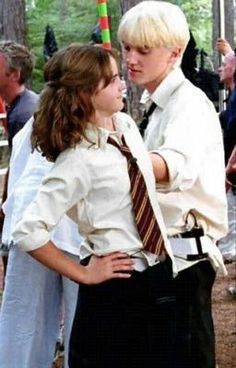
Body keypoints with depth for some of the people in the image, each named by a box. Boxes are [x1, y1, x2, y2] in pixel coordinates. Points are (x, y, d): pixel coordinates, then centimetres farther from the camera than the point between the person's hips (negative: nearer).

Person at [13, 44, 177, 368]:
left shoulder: (127, 124, 3)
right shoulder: (78, 160, -21)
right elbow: (28, 232, -25)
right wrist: (83, 275, -15)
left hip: (161, 273, 7)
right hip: (116, 286, -7)